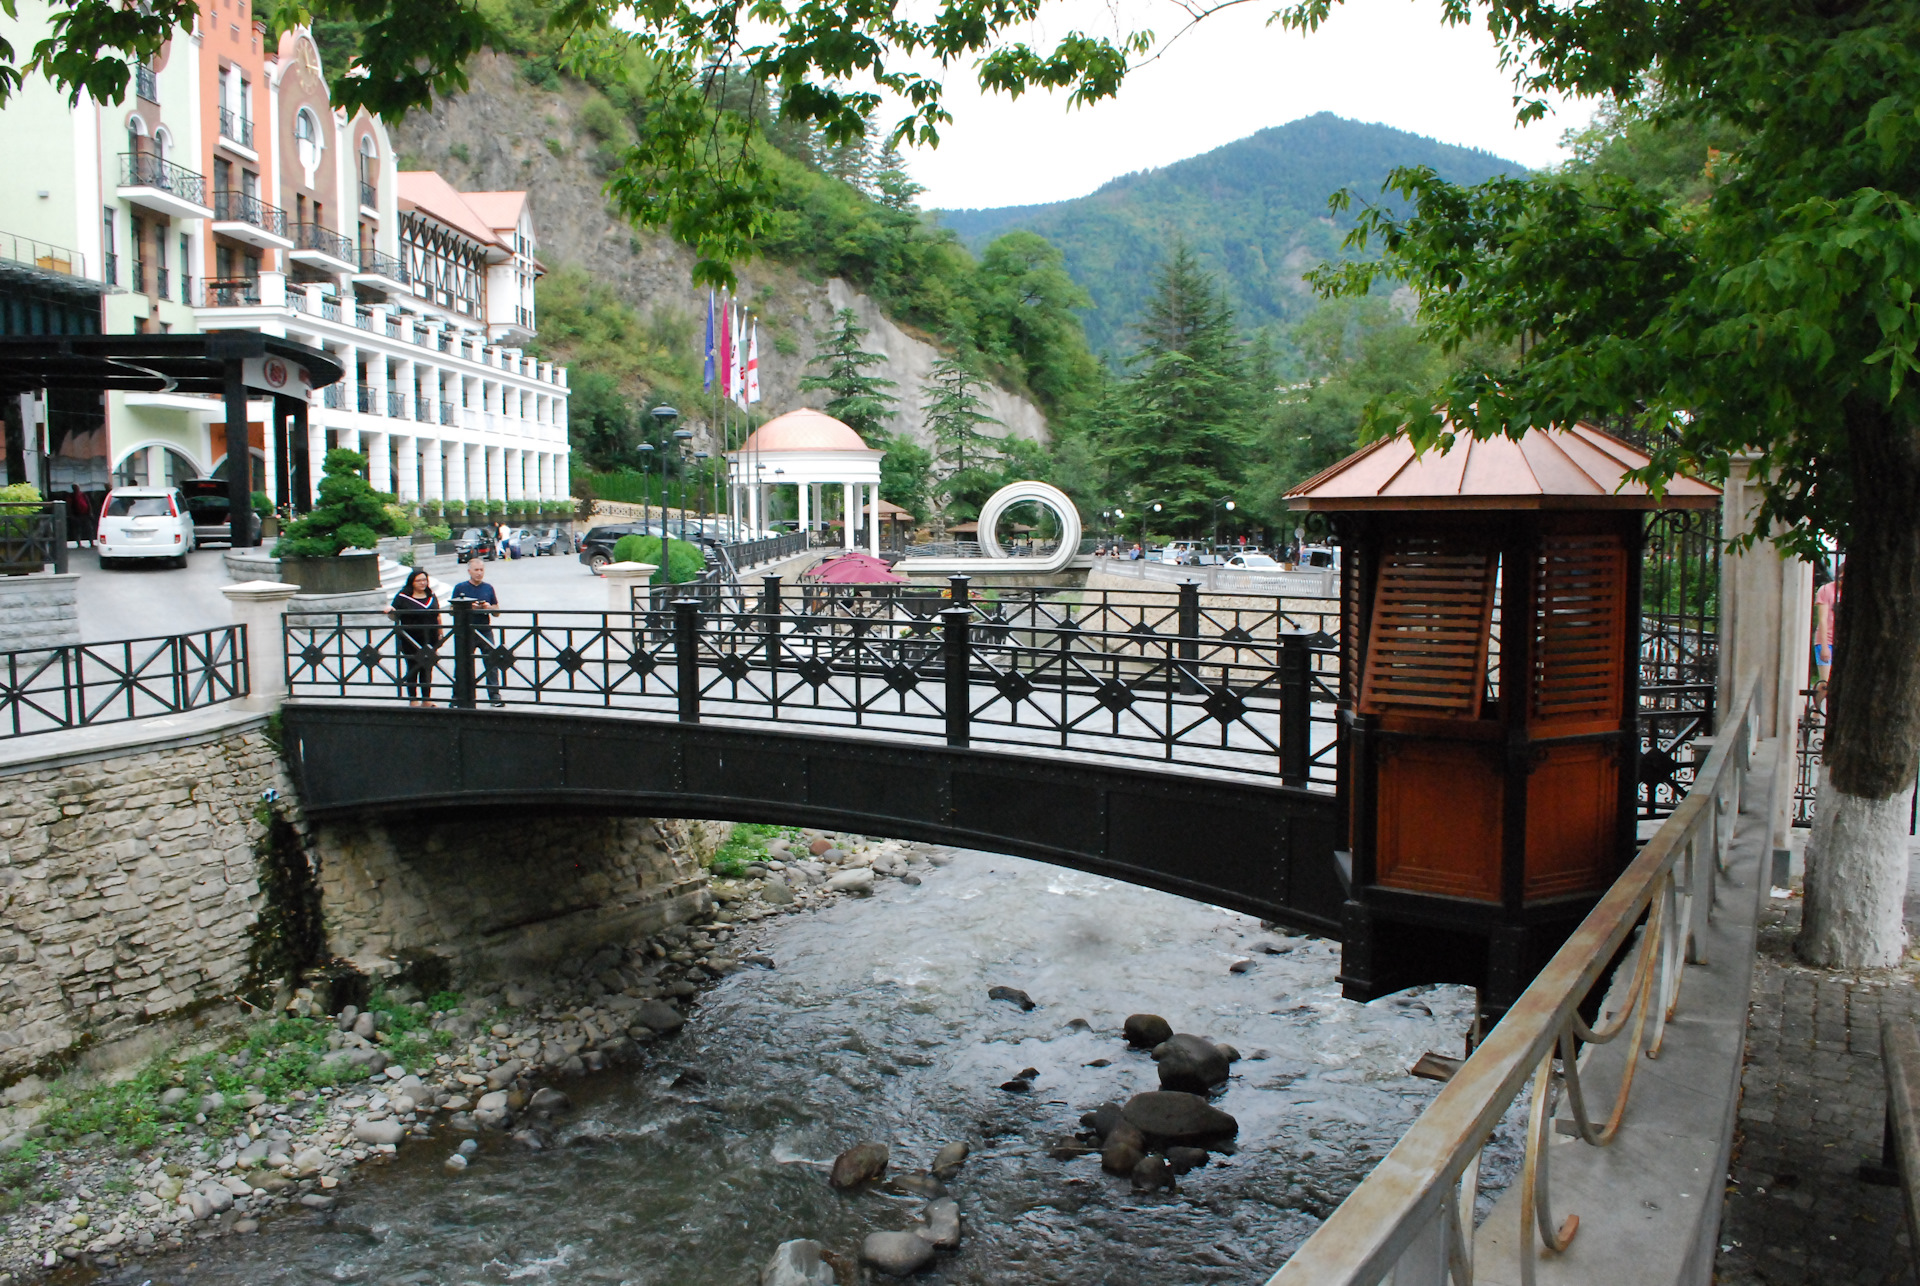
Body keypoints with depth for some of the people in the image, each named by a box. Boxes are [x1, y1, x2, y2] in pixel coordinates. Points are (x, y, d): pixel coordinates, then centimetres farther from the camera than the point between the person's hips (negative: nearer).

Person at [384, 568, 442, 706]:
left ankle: (426, 700, 20)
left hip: (430, 642, 4)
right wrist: (390, 611, -24)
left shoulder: (431, 596, 10)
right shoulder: (403, 597, -4)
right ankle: (413, 700, 12)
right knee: (412, 670, 3)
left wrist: (440, 635, 14)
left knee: (427, 670, 11)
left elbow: (438, 616, 16)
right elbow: (394, 616, -2)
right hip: (410, 642, -4)